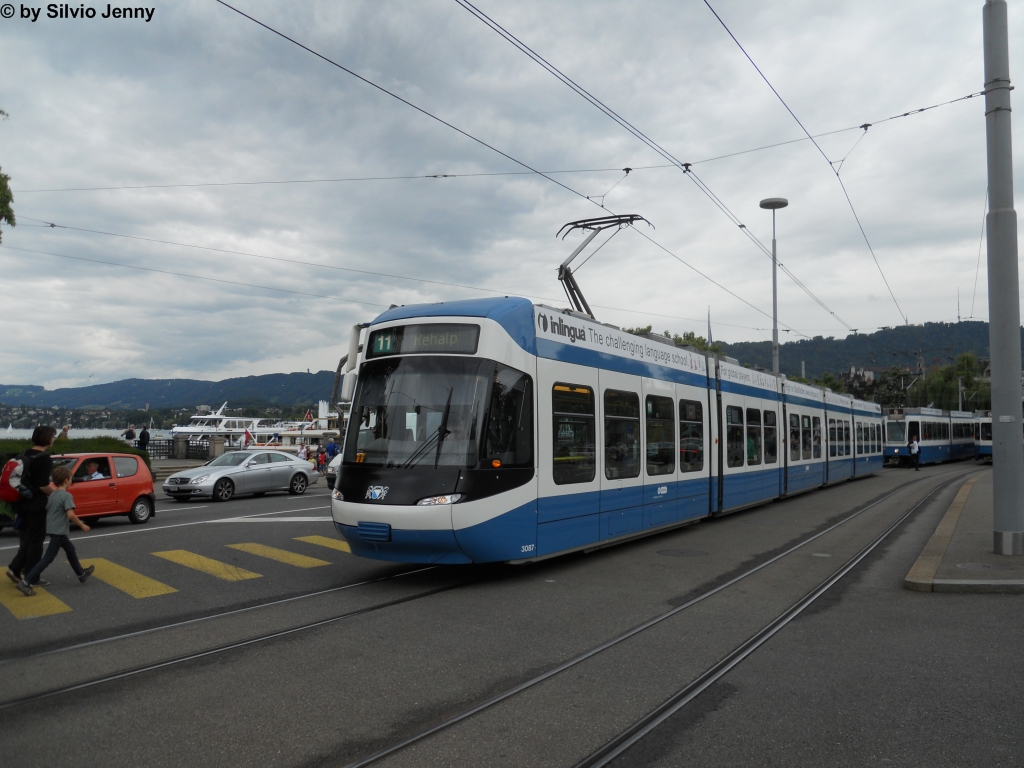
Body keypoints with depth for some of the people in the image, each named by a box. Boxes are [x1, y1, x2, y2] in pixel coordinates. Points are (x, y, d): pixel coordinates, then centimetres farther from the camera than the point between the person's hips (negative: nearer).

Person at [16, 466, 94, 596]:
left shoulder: (52, 495, 9)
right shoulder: (66, 495, -16)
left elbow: (46, 511, 13)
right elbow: (70, 515, -25)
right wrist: (82, 525, -15)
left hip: (52, 529, 9)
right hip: (59, 531, -9)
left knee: (70, 550, 23)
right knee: (48, 558, -6)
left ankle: (81, 574, 36)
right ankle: (25, 582, -10)